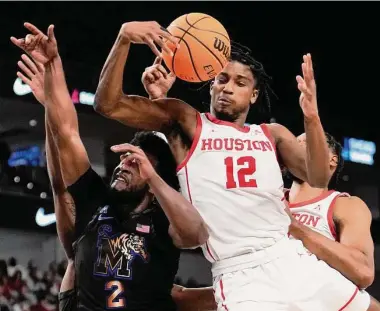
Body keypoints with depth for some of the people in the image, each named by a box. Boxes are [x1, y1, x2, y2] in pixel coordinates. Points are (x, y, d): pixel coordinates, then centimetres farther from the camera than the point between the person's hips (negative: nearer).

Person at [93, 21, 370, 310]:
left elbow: (319, 179, 1)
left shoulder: (272, 134, 17)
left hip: (296, 263, 5)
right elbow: (108, 104, 0)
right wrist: (125, 37, -15)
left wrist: (311, 118, -15)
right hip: (241, 276, -5)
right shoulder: (185, 122, 8)